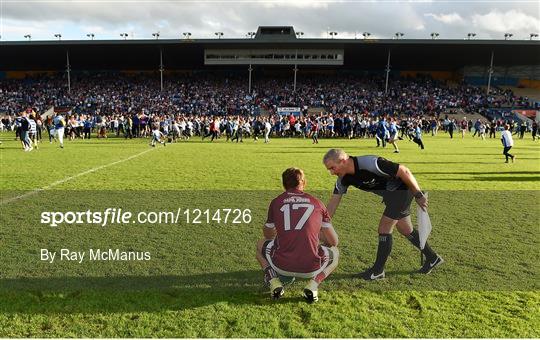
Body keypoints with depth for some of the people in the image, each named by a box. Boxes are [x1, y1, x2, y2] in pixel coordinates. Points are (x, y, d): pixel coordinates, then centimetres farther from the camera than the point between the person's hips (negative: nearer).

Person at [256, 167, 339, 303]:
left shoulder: (276, 202, 6)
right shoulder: (317, 203, 6)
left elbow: (268, 234, 23)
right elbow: (334, 242, 10)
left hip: (282, 266, 1)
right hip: (311, 268, 0)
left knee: (260, 244, 31)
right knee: (334, 253, 31)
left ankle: (274, 283, 9)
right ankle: (313, 285, 7)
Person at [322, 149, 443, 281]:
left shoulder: (370, 163, -35)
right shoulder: (344, 178, -10)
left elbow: (404, 171, -27)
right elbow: (334, 201, -4)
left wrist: (418, 195, -19)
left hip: (403, 189, -8)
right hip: (390, 194, 8)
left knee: (384, 229, -7)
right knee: (405, 230, 18)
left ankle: (378, 270, 9)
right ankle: (432, 257, 38)